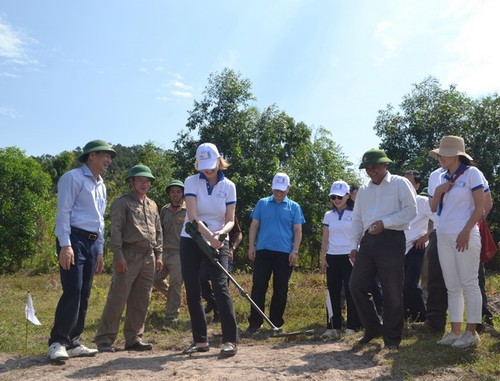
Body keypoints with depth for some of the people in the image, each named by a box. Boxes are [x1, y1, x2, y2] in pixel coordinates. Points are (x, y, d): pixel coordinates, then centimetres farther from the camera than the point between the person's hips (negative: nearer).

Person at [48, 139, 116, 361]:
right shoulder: (73, 178, -4)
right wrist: (65, 245, -21)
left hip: (92, 242, 8)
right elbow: (63, 212, -12)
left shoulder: (101, 185, 21)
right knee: (72, 292, -14)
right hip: (74, 239, -8)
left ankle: (72, 343, 13)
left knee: (84, 294, 6)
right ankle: (57, 342, -6)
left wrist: (100, 251, 20)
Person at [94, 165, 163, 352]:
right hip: (129, 256, -6)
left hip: (148, 257, 7)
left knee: (141, 301, 9)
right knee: (117, 298, -7)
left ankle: (133, 338, 17)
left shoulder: (152, 205, 19)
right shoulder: (122, 202, -1)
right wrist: (118, 255, -15)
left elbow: (158, 231, 21)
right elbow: (116, 230, -8)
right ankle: (104, 338, 1)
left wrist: (158, 255, 14)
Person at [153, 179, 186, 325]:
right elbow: (160, 230, 17)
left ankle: (171, 315, 9)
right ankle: (173, 297, 34)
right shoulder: (164, 210, 11)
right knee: (156, 279, 7)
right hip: (164, 252, 6)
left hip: (180, 253, -5)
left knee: (175, 284, -2)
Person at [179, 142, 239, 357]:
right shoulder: (191, 182, -5)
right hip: (191, 241, 1)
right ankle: (200, 341, 12)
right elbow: (193, 217, -16)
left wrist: (220, 233, -25)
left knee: (220, 287, -15)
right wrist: (209, 236, -31)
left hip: (218, 242, -1)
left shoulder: (228, 186, 0)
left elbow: (230, 220, -3)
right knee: (192, 291, 1)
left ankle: (230, 340, -12)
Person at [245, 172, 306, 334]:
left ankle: (276, 323, 15)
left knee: (280, 290, 5)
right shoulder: (262, 203, 9)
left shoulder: (294, 207, 7)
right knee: (258, 286, -3)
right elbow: (254, 226, 8)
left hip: (285, 254, 0)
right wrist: (251, 246, 0)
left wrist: (295, 251, -6)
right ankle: (255, 322, 2)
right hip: (263, 251, 0)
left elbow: (298, 231, 4)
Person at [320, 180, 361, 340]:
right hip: (332, 257, 3)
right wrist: (323, 257, 4)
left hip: (349, 256, -3)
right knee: (333, 292, 3)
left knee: (350, 291, -1)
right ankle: (333, 326, 6)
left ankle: (352, 326, 7)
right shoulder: (328, 216, 10)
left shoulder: (354, 214, 0)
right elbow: (325, 239, 10)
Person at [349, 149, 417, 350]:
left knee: (392, 291, -2)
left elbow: (411, 210, -7)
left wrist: (384, 222, -16)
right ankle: (372, 328, 17)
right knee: (357, 285, 0)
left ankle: (392, 337, 11)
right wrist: (354, 245, 11)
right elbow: (357, 219, 20)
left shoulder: (400, 183, 3)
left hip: (391, 240, -6)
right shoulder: (363, 190, 20)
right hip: (368, 241, 6)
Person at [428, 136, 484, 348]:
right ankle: (455, 331, 14)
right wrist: (438, 191, -3)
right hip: (444, 237, 7)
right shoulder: (442, 177, 14)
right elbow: (433, 208, 15)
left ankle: (471, 332, 5)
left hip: (464, 237, -6)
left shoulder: (471, 173, -4)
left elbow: (480, 207, -8)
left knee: (469, 284, -1)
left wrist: (466, 232, -16)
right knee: (452, 286, 8)